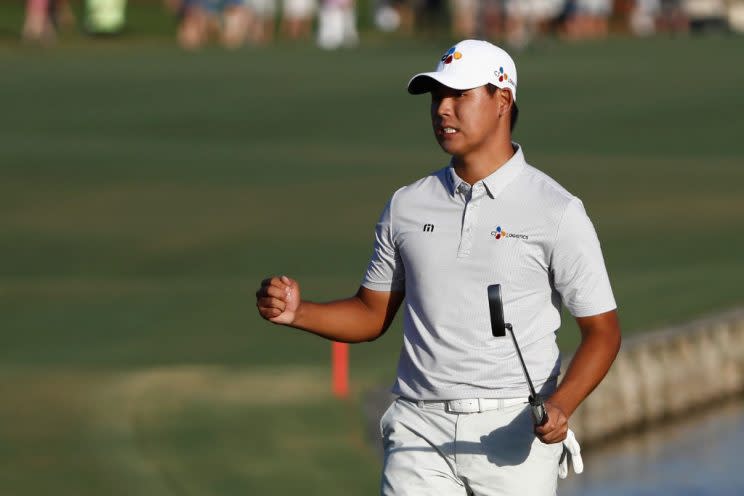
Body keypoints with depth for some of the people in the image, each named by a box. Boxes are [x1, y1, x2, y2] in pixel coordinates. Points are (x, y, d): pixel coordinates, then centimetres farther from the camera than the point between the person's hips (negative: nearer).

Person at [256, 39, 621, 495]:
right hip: (420, 434, 3)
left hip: (514, 433, -3)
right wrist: (298, 312, 0)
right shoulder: (407, 206, 11)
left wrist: (560, 406, -19)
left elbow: (602, 328, -2)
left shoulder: (556, 210, -2)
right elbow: (372, 314, 19)